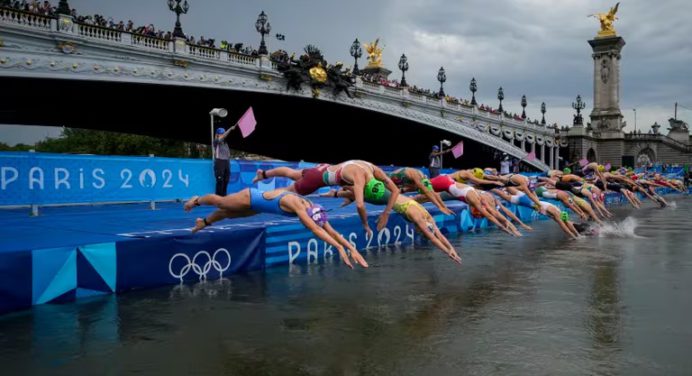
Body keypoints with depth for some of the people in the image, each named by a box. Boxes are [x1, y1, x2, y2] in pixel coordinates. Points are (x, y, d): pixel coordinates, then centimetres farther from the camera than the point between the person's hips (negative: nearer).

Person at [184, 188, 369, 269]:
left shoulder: (312, 209, -23)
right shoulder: (296, 205, -44)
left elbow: (332, 231, -23)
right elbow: (316, 230, -55)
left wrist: (351, 248, -31)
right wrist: (339, 248, -61)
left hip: (258, 205, 6)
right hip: (250, 198, -6)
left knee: (229, 213, 30)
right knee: (220, 203, 22)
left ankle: (203, 222, 56)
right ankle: (196, 200, 52)